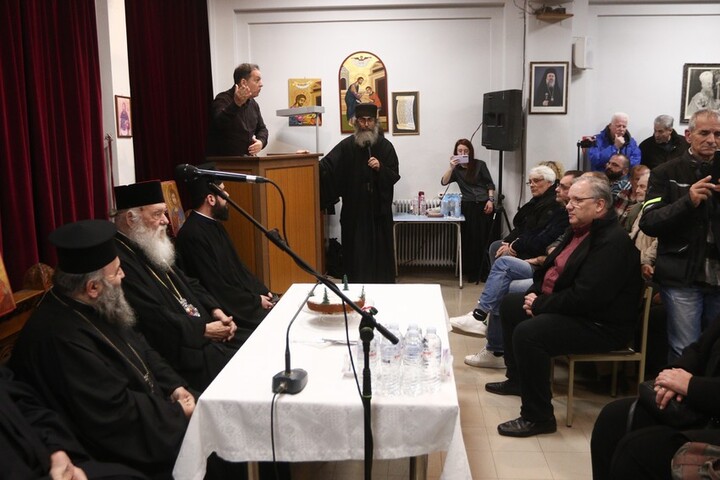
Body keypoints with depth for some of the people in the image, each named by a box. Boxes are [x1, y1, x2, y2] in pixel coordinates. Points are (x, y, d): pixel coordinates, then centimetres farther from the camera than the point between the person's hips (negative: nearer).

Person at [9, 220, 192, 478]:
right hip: (125, 453, -9)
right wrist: (177, 413, -15)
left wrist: (173, 385, -2)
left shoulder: (92, 307, 1)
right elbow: (115, 414, -27)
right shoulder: (61, 337, -29)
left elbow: (139, 348, 12)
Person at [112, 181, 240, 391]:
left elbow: (188, 284, 18)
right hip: (178, 350, -10)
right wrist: (204, 330, -14)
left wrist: (216, 311, 1)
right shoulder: (120, 261, -20)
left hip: (200, 337, 10)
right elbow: (155, 321, -24)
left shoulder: (151, 248, 13)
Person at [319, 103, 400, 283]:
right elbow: (327, 166, -9)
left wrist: (380, 168, -15)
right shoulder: (347, 145, 2)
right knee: (356, 252, 4)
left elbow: (394, 176, 2)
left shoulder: (385, 146, 4)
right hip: (354, 210, 0)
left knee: (379, 251, 5)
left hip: (379, 209, 0)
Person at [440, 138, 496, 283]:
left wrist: (490, 200, -7)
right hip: (468, 207, 1)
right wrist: (451, 167, -12)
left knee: (484, 239, -4)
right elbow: (444, 182, -3)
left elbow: (490, 184, 5)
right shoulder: (456, 169, 12)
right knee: (470, 239, -1)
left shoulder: (480, 165, 6)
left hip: (484, 205, -1)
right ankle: (472, 272, 6)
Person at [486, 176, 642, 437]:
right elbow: (553, 266, 18)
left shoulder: (612, 241, -23)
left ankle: (538, 418, -16)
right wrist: (535, 293, 0)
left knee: (528, 332, -30)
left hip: (600, 324, -11)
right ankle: (518, 378, 29)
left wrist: (540, 305, -19)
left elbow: (585, 297, -30)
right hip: (563, 305, 11)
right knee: (510, 304, 17)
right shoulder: (579, 229, 8)